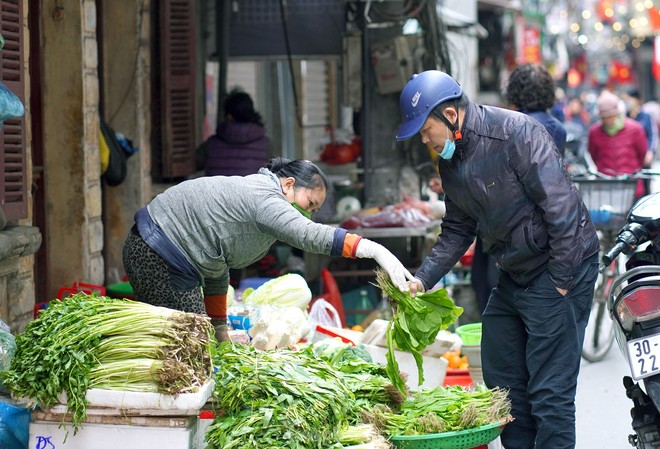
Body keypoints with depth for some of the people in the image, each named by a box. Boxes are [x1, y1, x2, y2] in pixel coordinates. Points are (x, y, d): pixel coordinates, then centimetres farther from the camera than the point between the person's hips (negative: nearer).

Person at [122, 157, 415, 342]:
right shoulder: (264, 198, -18)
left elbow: (217, 269, 23)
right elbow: (310, 235, -36)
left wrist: (221, 331, 24)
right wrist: (375, 250, -43)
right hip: (156, 258, -11)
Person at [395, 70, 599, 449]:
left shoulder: (516, 133, -20)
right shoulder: (451, 159, 6)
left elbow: (562, 208, -22)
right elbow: (458, 231, 15)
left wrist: (560, 282, -21)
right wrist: (423, 279, 2)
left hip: (562, 266, -9)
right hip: (513, 275, 9)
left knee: (549, 390, -9)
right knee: (502, 378, 15)